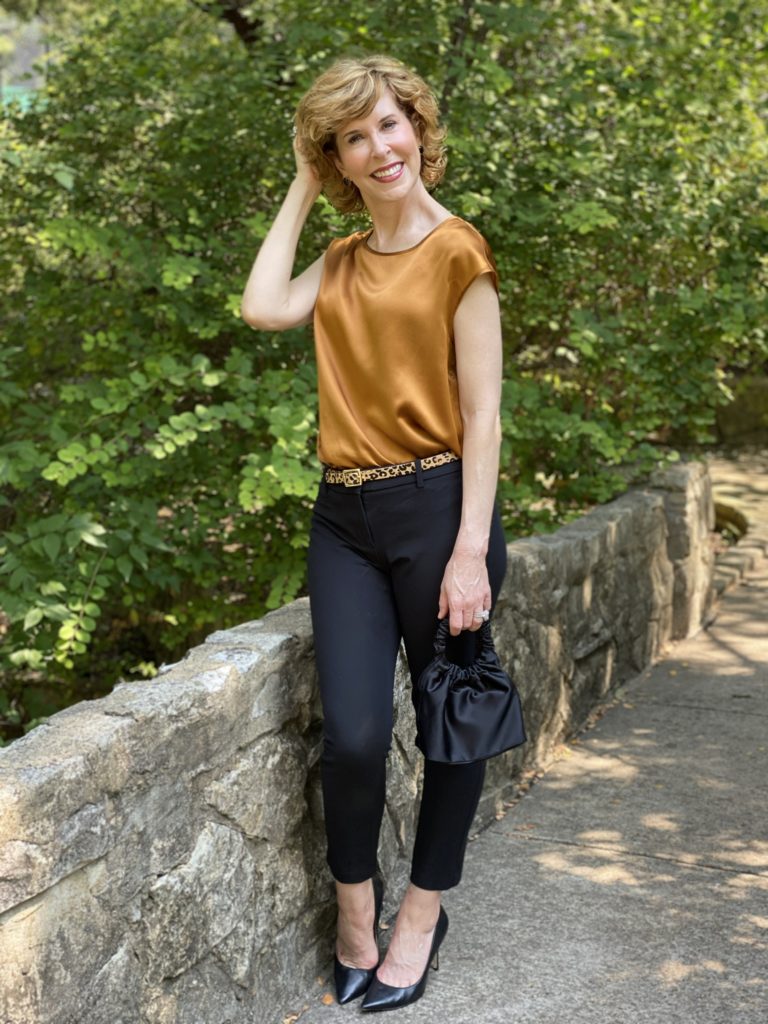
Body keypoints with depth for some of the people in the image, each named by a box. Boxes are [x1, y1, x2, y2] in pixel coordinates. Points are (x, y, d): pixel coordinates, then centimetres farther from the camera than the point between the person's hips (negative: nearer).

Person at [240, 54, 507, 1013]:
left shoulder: (456, 251, -4)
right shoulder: (341, 261, 14)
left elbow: (481, 413, -8)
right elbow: (263, 307, -5)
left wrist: (471, 549, -14)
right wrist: (302, 188, 5)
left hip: (436, 507, -4)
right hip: (345, 517, 4)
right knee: (352, 734, -8)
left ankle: (422, 912, 27)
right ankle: (354, 909, 15)